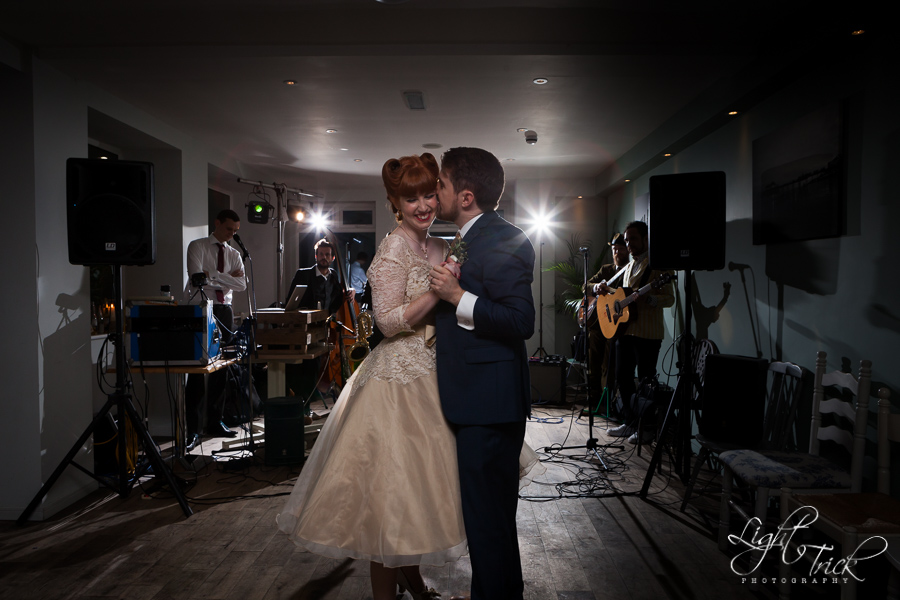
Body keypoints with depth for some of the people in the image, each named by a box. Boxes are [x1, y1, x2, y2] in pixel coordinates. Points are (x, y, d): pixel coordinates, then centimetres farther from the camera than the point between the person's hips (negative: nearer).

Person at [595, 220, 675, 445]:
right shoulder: (629, 266, 19)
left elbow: (670, 299, -12)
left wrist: (648, 298, -29)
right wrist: (606, 289, 10)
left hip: (648, 333, -8)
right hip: (624, 329, 8)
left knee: (646, 380, -2)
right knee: (623, 376, 11)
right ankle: (630, 423, 23)